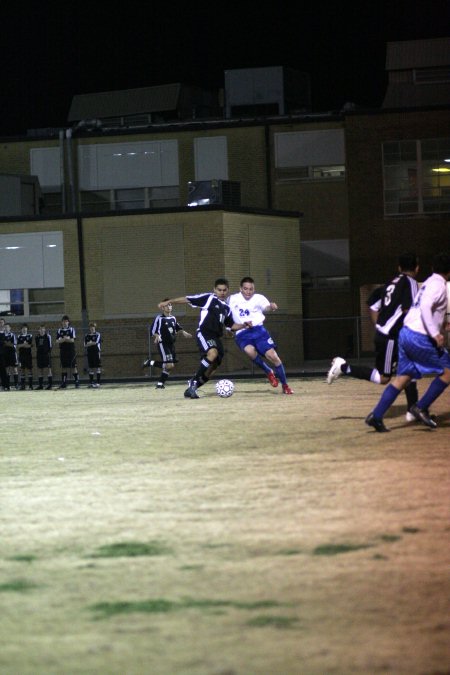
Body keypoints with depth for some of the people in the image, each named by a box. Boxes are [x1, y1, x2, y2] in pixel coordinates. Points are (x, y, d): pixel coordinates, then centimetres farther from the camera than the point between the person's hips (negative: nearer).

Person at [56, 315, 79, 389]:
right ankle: (64, 383, 7)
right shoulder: (59, 330, 9)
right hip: (63, 350, 3)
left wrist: (63, 339, -19)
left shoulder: (71, 329, 0)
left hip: (71, 350, -3)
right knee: (64, 367, 4)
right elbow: (57, 341, -1)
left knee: (73, 366, -4)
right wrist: (65, 339, -18)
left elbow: (72, 340, -9)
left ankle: (77, 382, -1)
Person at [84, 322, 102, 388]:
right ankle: (91, 382, 11)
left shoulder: (98, 335, 0)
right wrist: (92, 343, -12)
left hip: (96, 352, -4)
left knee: (98, 367, -5)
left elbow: (96, 342, -13)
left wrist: (89, 343, -2)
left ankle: (98, 382, -6)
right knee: (91, 368, 6)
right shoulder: (87, 335, 10)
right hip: (89, 353, 4)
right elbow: (85, 345, 2)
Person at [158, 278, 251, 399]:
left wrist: (243, 325, 7)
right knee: (213, 353, -35)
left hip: (216, 337, 8)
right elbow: (187, 299, -3)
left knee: (212, 368, 3)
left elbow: (231, 325, 26)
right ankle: (194, 381, -27)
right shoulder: (208, 298, -1)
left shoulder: (226, 308, 19)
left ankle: (191, 389, 17)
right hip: (204, 333, -8)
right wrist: (168, 302, -9)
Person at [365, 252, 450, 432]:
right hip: (420, 338, -9)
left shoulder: (429, 283, 19)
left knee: (402, 377, 10)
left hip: (406, 333, 9)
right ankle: (421, 408, 0)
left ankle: (376, 416, 3)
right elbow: (425, 306, -24)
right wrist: (435, 334, -28)